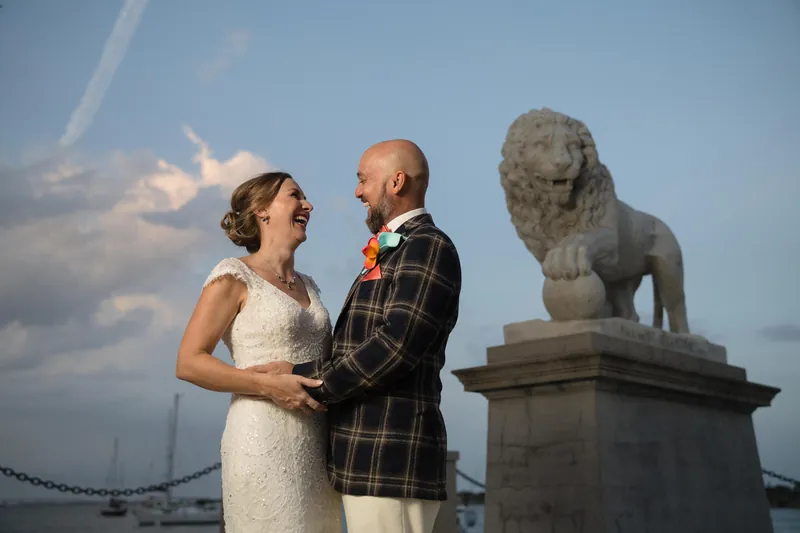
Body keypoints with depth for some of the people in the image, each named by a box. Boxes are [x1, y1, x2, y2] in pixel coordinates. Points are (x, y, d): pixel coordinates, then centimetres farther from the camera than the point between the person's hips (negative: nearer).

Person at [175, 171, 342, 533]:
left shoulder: (307, 286, 17)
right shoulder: (234, 276, -3)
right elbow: (188, 363, -9)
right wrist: (269, 385, -19)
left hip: (317, 446, 7)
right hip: (265, 442, -7)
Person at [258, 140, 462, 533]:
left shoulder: (428, 247, -9)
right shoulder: (392, 254, 22)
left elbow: (396, 346, -20)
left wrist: (308, 379, -13)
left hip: (391, 461, -10)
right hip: (372, 460, 10)